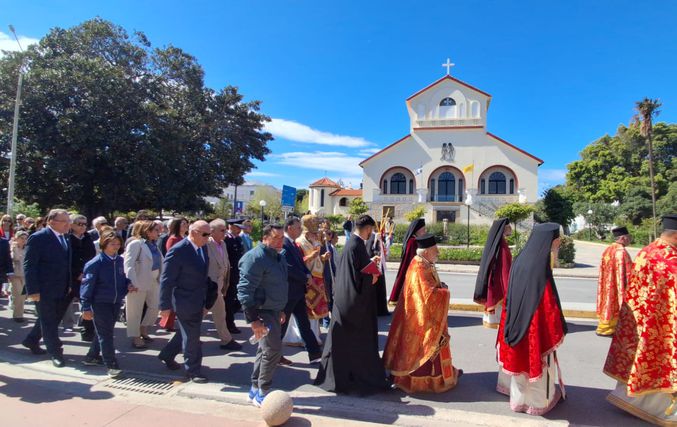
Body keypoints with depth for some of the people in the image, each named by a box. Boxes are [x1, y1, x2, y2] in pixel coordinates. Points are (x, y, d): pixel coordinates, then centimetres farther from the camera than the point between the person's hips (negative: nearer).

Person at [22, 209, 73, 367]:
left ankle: (31, 341, 41)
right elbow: (29, 265, -15)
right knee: (49, 322, 4)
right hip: (45, 290, -7)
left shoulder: (64, 238, 8)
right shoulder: (38, 238, -13)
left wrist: (69, 285, 9)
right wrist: (32, 290, -17)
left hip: (62, 290, 7)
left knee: (53, 320, 20)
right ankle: (56, 353, 15)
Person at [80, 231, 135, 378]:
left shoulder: (119, 260, 2)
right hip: (100, 303, -6)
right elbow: (87, 285, -12)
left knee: (106, 332, 18)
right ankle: (112, 365, 3)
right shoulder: (95, 263, -14)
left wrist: (128, 285, -4)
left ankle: (92, 357, 36)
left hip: (116, 302, 6)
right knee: (106, 334, -2)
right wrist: (86, 308, -13)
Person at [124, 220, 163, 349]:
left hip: (153, 282, 8)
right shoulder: (136, 243, -13)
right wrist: (133, 283, -26)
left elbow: (161, 261, 14)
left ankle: (143, 331, 34)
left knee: (154, 308, 14)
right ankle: (135, 337, 19)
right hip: (140, 283, -8)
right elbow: (128, 264, -20)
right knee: (135, 312, 6)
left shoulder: (154, 245, 10)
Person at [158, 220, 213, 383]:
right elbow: (166, 280, -17)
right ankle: (193, 371, 21)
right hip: (185, 302, -8)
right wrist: (165, 305, -15)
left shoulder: (202, 248, 2)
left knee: (186, 333, 23)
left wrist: (206, 299, 12)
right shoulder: (178, 251, -21)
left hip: (198, 301, 8)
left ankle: (167, 355, 45)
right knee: (191, 337, 4)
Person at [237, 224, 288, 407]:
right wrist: (253, 319, -25)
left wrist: (281, 309, 22)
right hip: (262, 312, -9)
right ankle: (262, 394, 8)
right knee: (273, 349, -8)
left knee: (266, 350, 16)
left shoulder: (279, 256, 9)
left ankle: (255, 389, 30)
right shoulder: (255, 257, -20)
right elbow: (245, 290, -23)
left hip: (274, 311, 9)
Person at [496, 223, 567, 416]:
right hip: (536, 327, -8)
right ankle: (536, 401, 30)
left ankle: (519, 396, 39)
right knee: (535, 361, 11)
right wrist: (556, 331, -9)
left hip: (517, 324, 8)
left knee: (519, 358, 21)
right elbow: (548, 307, -21)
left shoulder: (520, 260, -1)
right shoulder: (540, 267, -25)